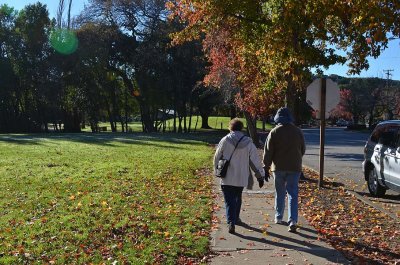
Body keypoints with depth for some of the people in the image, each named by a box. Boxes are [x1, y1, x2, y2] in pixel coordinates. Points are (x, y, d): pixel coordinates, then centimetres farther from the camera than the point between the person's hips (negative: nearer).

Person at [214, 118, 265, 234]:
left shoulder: (224, 141, -6)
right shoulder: (248, 142, -3)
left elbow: (217, 158, 2)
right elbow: (256, 160, -1)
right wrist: (260, 176, 6)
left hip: (227, 178, -2)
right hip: (241, 178, 2)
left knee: (229, 201, 1)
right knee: (237, 198, 23)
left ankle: (231, 222, -13)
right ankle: (235, 218, 37)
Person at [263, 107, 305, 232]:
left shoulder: (274, 132, -6)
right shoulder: (298, 131, 2)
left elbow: (268, 152, -6)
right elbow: (303, 150, 12)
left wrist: (266, 167, 0)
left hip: (278, 167, -1)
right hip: (294, 167, 1)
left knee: (280, 193, 14)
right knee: (293, 194, 0)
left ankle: (278, 217, 25)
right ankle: (292, 221, -11)